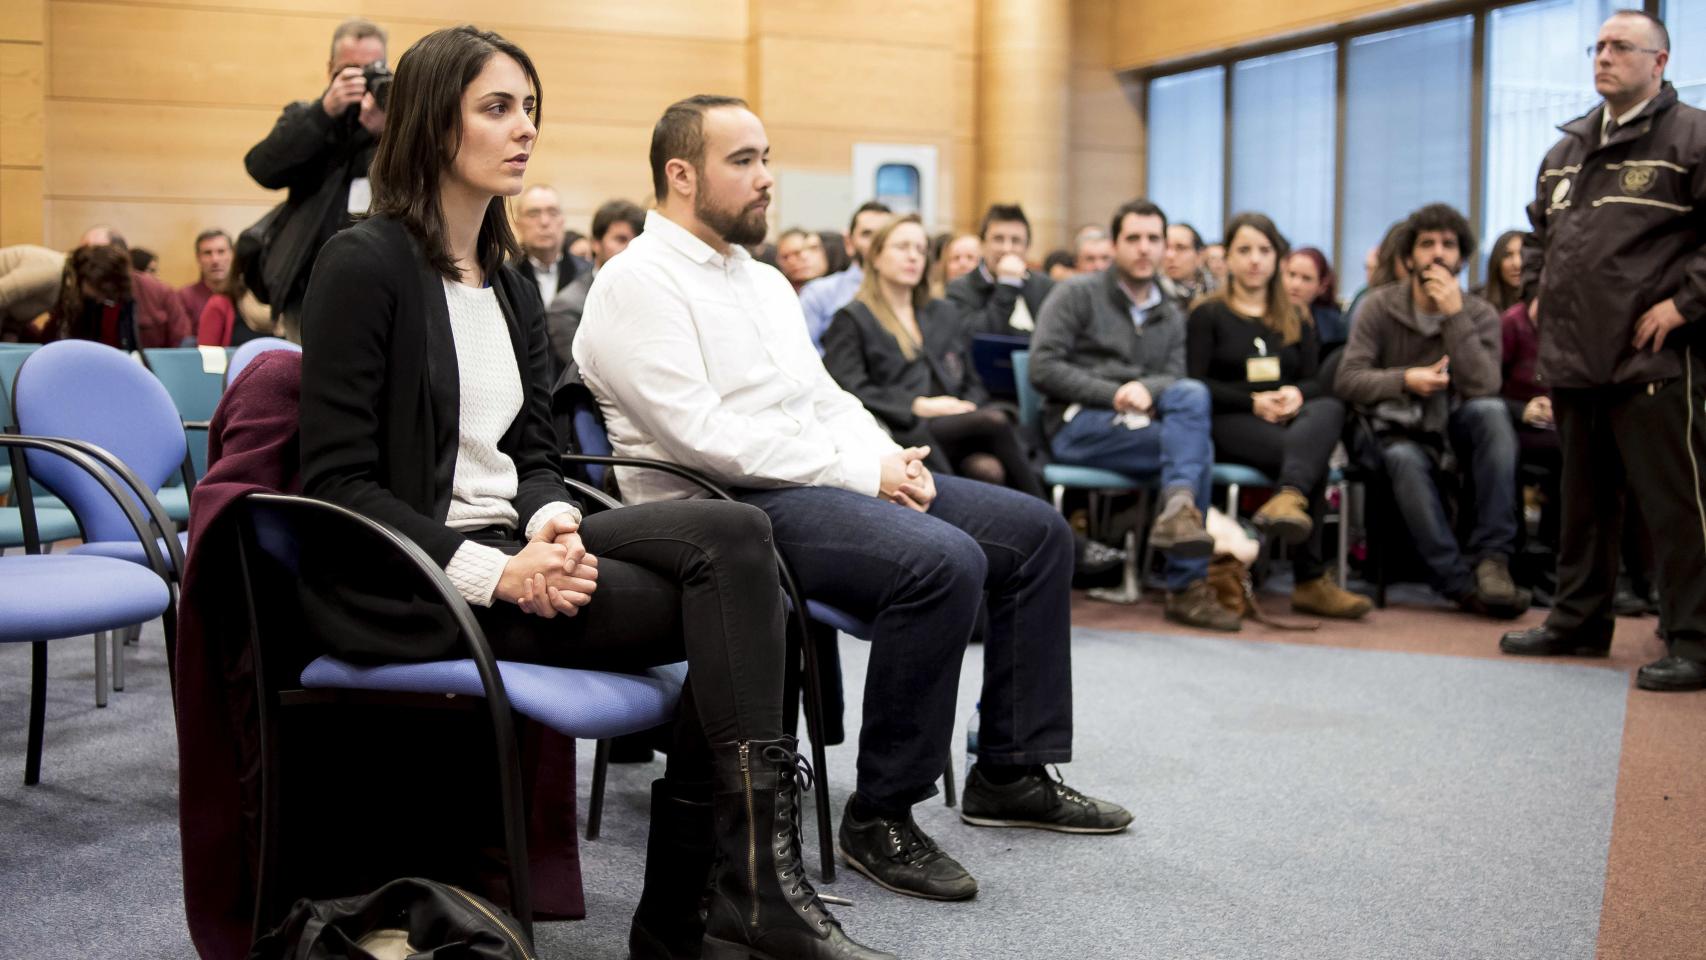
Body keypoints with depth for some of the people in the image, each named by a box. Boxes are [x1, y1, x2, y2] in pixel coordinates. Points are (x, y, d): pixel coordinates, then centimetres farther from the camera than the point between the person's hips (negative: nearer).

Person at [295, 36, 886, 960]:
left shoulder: (511, 283, 15)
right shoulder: (363, 265, -8)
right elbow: (337, 484, -13)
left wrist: (553, 528, -9)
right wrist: (493, 573, -21)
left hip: (513, 550, 7)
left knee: (733, 532, -20)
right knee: (735, 607, -20)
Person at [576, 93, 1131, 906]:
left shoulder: (766, 282, 21)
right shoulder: (638, 283, -8)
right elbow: (701, 434, -19)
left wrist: (891, 458, -1)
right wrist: (858, 471, -17)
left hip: (829, 481, 10)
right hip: (730, 506, -9)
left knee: (1036, 530, 3)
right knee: (944, 560, -31)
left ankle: (1011, 773, 10)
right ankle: (880, 816, -17)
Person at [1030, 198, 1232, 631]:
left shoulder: (1171, 315, 23)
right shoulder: (1078, 294, 6)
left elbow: (1176, 379, 8)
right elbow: (1043, 368, -6)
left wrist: (1146, 390, -17)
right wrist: (1113, 395, -15)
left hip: (1142, 423, 5)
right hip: (1076, 425, -5)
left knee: (1191, 393, -29)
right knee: (1199, 446, -27)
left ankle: (1178, 508, -38)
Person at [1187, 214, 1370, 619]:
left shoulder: (1297, 318, 25)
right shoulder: (1208, 314, 12)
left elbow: (1315, 380, 13)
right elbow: (1196, 382, -1)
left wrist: (1296, 394, -13)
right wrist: (1253, 402, -15)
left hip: (1291, 418, 4)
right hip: (1229, 422, -4)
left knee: (1330, 407, -35)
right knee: (1312, 457, -35)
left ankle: (1289, 497, -58)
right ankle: (1310, 580, -46)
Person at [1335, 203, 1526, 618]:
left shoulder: (1479, 314, 1)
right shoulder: (1380, 306, 1)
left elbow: (1483, 387, -17)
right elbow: (1347, 379, -9)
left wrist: (1454, 316, -20)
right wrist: (1404, 379, -25)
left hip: (1456, 429, 1)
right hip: (1401, 434, -1)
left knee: (1491, 411, -33)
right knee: (1405, 461, -37)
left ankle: (1491, 558, -35)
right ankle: (1460, 583, -36)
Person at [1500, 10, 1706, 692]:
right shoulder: (1567, 149, 18)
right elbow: (1539, 230, 33)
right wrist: (1536, 291, 20)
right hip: (1574, 357, 8)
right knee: (1583, 500, 16)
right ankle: (1578, 621, 27)